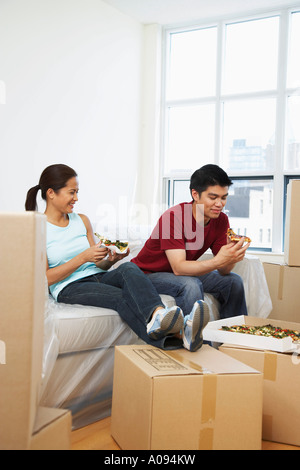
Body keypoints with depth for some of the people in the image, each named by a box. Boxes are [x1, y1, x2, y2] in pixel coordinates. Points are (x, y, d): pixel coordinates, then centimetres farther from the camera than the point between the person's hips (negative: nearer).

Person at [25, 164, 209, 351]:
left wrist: (112, 259, -7)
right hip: (69, 288, -4)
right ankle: (169, 336, -54)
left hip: (97, 278, 4)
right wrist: (83, 258, -16)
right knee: (121, 297, -34)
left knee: (129, 268, -31)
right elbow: (45, 278, -8)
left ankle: (158, 315, -60)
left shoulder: (82, 220, 17)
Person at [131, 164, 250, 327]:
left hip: (186, 272, 7)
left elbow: (223, 271, -10)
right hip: (150, 274, -7)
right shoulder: (173, 217, -28)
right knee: (191, 285, -34)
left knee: (233, 281, -5)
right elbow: (178, 268, -36)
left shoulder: (221, 220, -8)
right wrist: (218, 261, -49)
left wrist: (231, 258, -33)